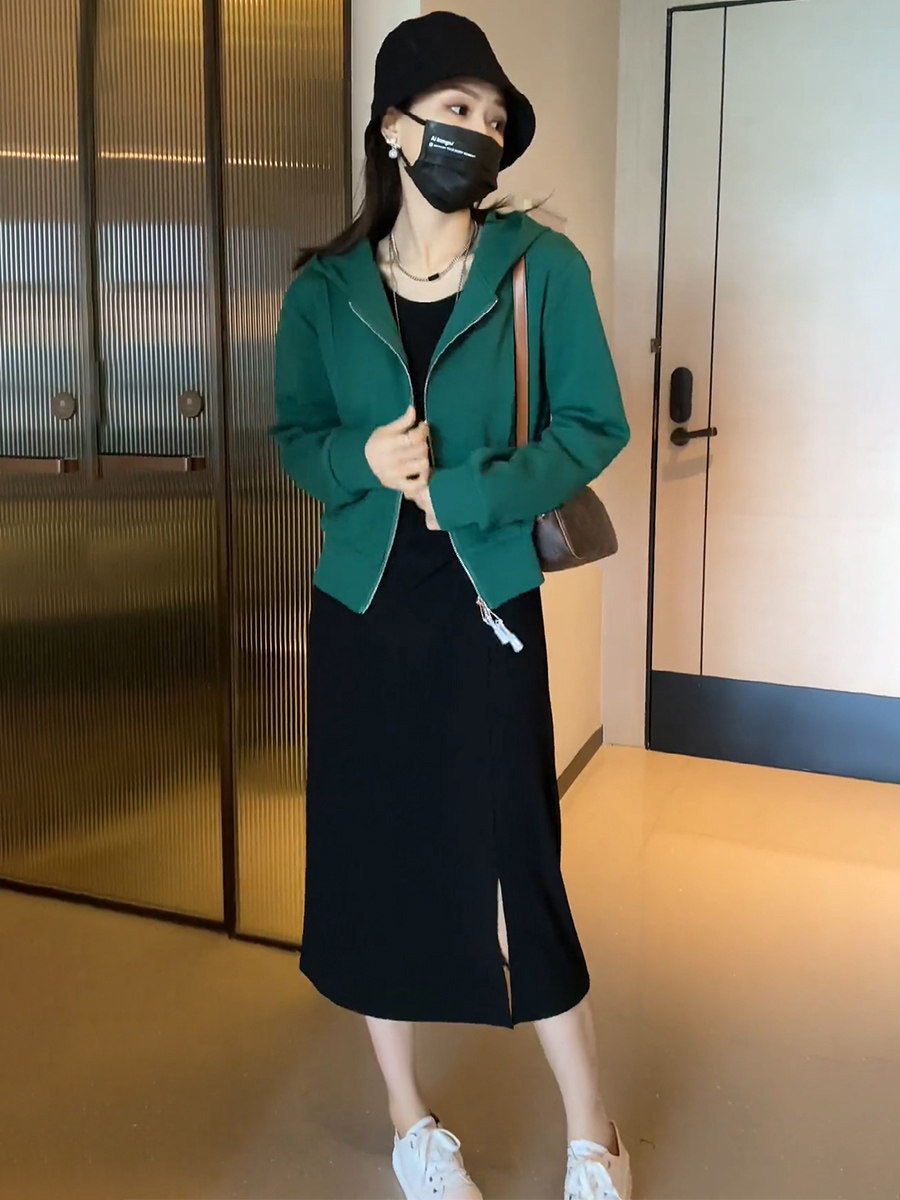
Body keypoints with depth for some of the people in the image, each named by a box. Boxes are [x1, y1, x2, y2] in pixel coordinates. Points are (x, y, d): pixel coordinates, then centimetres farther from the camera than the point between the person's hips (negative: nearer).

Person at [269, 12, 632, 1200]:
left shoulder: (541, 266, -2)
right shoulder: (324, 290, 3)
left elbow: (595, 425, -4)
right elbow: (295, 436, 9)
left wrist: (465, 493, -16)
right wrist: (363, 460, -14)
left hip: (486, 603, -2)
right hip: (360, 607, 3)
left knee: (511, 866, -1)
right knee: (370, 857, 9)